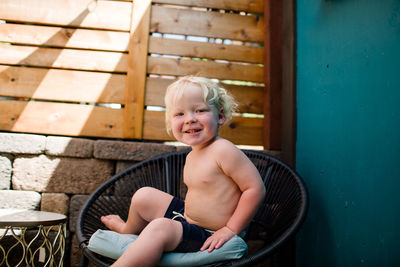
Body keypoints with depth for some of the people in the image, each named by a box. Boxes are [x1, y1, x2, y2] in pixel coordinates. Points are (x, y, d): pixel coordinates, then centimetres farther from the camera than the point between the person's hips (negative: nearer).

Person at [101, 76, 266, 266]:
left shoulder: (223, 150, -22)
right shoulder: (191, 156, 7)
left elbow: (255, 188, -23)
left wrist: (230, 230, -21)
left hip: (209, 237, -9)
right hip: (185, 215, 9)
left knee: (160, 228, -30)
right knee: (143, 196, 13)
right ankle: (128, 230, 44)